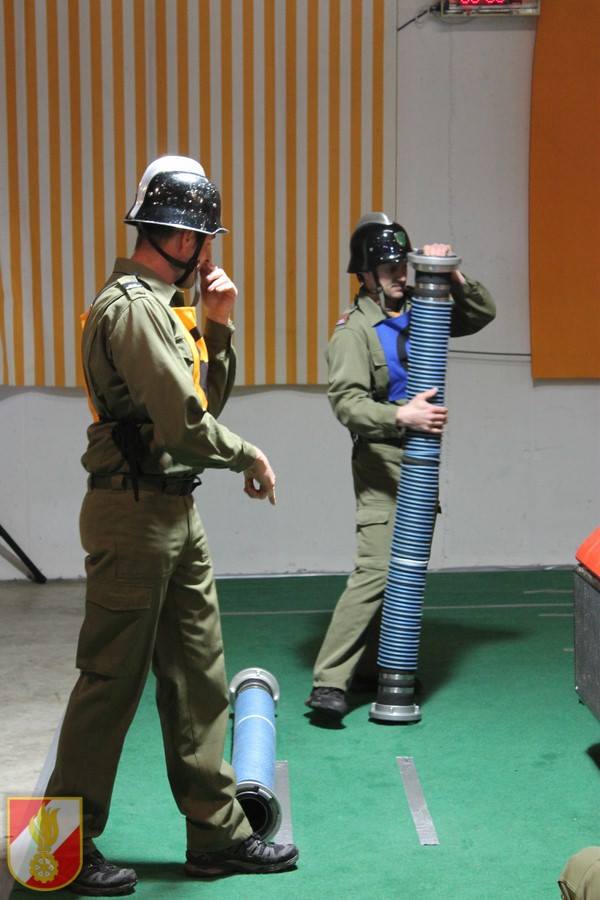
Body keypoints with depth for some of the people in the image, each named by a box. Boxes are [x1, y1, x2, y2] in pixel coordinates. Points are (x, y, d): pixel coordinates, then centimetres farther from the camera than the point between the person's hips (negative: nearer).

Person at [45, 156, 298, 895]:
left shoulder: (166, 306, 15)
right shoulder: (131, 307, -17)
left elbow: (208, 398, 18)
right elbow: (185, 424, -23)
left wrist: (217, 325, 6)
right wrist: (250, 456, -7)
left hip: (176, 513, 10)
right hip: (133, 511, -10)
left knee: (197, 675, 13)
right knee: (111, 681, -1)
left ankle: (217, 833, 23)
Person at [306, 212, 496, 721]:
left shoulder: (419, 313, 11)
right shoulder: (355, 330, -10)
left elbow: (482, 314, 16)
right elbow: (347, 402, -20)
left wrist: (452, 275, 0)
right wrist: (400, 416, -33)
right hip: (382, 460, -8)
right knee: (377, 569, -17)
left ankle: (371, 667, 20)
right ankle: (329, 682, -17)